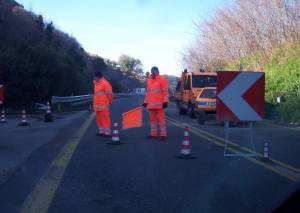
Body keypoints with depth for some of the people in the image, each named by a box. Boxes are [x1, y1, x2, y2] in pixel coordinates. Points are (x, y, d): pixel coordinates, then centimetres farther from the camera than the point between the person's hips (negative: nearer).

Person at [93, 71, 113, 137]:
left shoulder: (105, 83, -13)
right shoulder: (96, 83, 13)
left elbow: (109, 94, -10)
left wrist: (110, 101, 0)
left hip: (103, 105, -9)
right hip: (97, 105, 9)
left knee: (105, 119, -6)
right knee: (99, 119, 13)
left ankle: (107, 132, -2)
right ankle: (101, 131, 21)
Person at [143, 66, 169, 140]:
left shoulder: (162, 80, -3)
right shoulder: (149, 80, 16)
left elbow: (165, 91, -8)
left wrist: (165, 101, -15)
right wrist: (145, 102, 19)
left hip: (159, 104, -6)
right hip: (151, 104, 6)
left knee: (161, 119, -5)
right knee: (152, 119, 10)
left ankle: (163, 134, -2)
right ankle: (153, 134, 16)